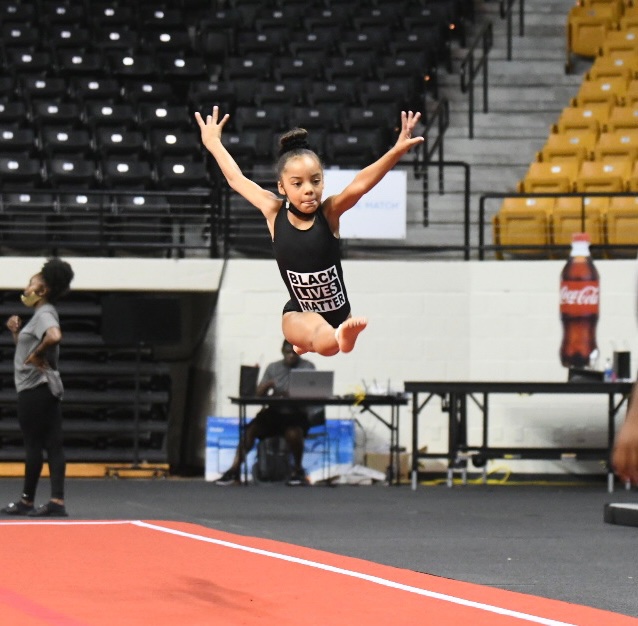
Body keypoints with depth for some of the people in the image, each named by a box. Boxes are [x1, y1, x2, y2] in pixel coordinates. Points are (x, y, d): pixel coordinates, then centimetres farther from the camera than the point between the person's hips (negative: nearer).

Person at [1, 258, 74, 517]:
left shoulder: (44, 314, -11)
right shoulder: (41, 314, 20)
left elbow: (54, 337, -34)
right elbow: (25, 350, 26)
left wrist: (37, 355, -22)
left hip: (34, 388, -10)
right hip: (47, 388, 10)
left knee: (33, 445, -3)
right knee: (53, 444, 2)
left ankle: (27, 501, 3)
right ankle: (57, 501, -2)